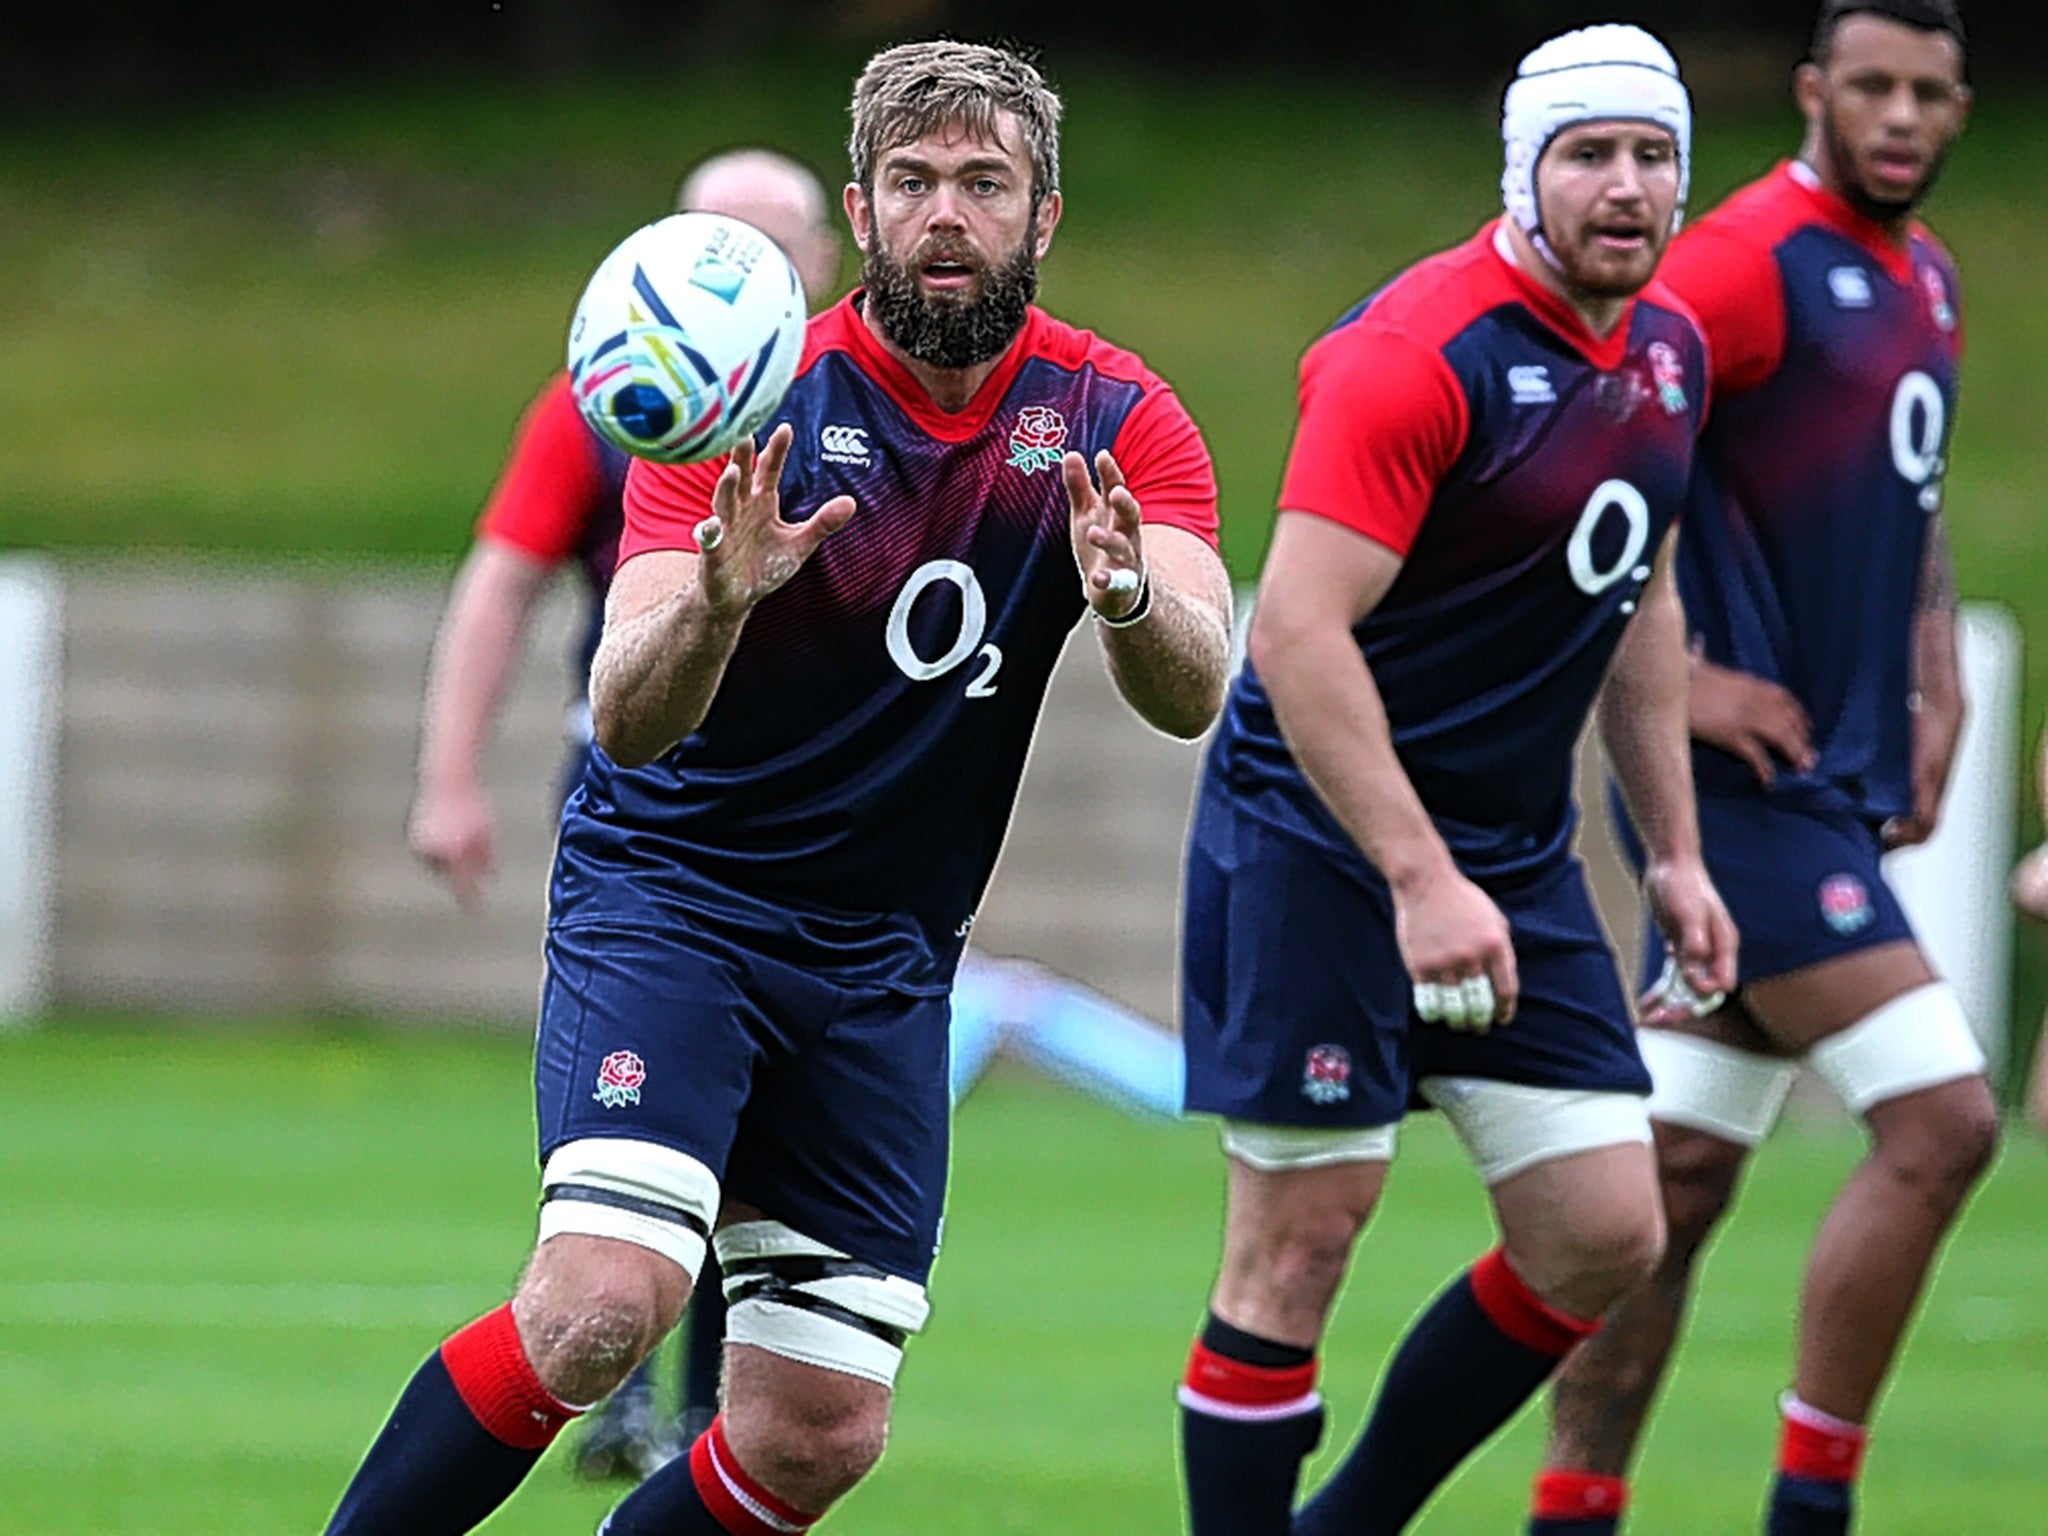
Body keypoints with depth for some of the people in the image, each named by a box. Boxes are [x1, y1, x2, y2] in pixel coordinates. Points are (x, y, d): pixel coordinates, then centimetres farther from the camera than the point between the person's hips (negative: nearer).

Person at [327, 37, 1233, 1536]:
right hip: (669, 894, -4)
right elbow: (628, 720, -20)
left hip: (885, 962, 4)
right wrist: (716, 600, -42)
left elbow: (1193, 696, -17)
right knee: (603, 1303, -26)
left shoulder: (1113, 420, -3)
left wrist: (1128, 595, -40)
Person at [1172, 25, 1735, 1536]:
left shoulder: (1671, 351, 7)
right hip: (1319, 840, -8)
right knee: (1300, 1241, -7)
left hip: (1516, 851, 8)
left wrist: (1674, 849, 18)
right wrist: (1419, 881, -28)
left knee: (1606, 1238, 3)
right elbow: (1299, 629, -24)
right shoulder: (1419, 350, -19)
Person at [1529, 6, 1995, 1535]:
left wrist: (1935, 689, 17)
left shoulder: (1927, 278, 15)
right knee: (1940, 1120, -13)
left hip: (1839, 790, 8)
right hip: (1753, 774, -8)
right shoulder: (1753, 258, -13)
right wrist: (1673, 678, -18)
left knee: (1675, 1179, 9)